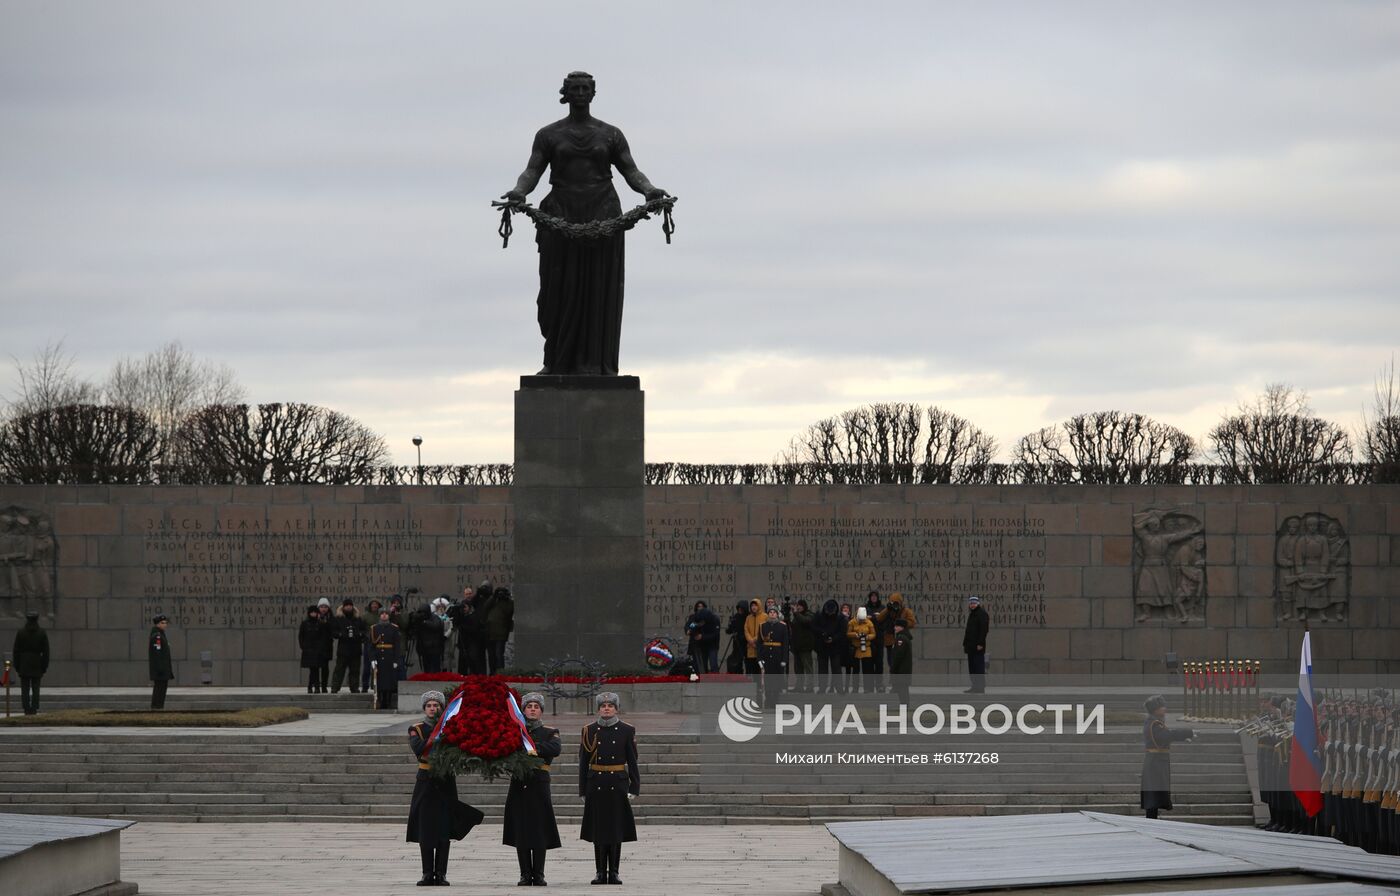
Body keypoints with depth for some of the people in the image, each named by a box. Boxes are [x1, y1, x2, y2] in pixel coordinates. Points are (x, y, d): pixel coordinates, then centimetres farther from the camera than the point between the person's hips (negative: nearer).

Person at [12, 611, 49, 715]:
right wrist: (44, 668, 5)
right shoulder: (42, 633, -1)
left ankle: (27, 710, -4)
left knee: (25, 688, 2)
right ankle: (34, 710, -2)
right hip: (37, 665, 0)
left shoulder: (20, 633, -1)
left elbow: (16, 651, -1)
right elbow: (46, 652, -1)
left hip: (24, 665, 0)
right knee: (35, 688, 4)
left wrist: (17, 667, 5)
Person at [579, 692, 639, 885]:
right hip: (596, 786, 1)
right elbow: (583, 763, 6)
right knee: (598, 829, 2)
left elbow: (632, 761, 4)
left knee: (616, 828, 0)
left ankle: (614, 872, 6)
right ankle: (600, 872, 8)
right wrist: (582, 791, 3)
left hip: (618, 785, -1)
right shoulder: (589, 731, 5)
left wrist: (634, 788, -2)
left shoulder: (627, 731, 3)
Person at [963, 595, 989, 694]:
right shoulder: (972, 614, 21)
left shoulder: (982, 614, -9)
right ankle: (975, 687, 14)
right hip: (971, 647, 10)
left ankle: (980, 688, -11)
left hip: (978, 646, -10)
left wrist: (980, 644, -23)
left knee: (978, 667, -10)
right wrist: (965, 643, 21)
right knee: (972, 667, 10)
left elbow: (983, 630, -17)